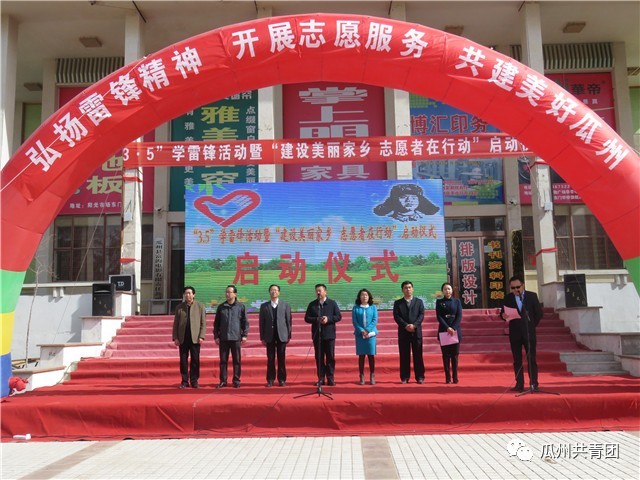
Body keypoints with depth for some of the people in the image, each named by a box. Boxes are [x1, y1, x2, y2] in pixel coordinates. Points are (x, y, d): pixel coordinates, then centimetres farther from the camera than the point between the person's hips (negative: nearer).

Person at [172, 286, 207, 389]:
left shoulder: (200, 306, 4)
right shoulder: (179, 307, 9)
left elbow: (203, 323, 1)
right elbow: (175, 324, 9)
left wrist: (201, 336, -8)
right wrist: (175, 338, 0)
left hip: (195, 338, -2)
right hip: (183, 338, 2)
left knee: (195, 360, 0)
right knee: (183, 360, 3)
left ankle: (194, 381, 8)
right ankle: (184, 381, 11)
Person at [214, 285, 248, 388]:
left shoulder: (241, 307, 2)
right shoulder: (221, 307, 7)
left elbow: (245, 322, 3)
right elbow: (216, 322, 10)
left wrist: (244, 335, -3)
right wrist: (216, 336, 4)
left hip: (236, 338, -2)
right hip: (223, 338, 2)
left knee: (237, 360, 3)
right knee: (223, 360, 5)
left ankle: (236, 380, 11)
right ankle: (223, 380, 12)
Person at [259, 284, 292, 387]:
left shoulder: (285, 305, 6)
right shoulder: (264, 306, 6)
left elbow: (288, 321, 4)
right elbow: (262, 322, 4)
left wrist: (289, 335, 0)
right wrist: (262, 337, 0)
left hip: (282, 335, 0)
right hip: (269, 336, 0)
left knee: (281, 358, 3)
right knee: (270, 359, 3)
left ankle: (282, 379, 11)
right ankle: (270, 380, 10)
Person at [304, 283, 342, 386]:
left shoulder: (332, 303, 3)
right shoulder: (312, 304, 7)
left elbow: (338, 316, -1)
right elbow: (307, 318, 3)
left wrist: (328, 319, -16)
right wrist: (317, 319, -14)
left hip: (329, 334, -1)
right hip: (317, 335, 1)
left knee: (330, 357, 2)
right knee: (319, 358, 5)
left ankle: (330, 378, 10)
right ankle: (321, 379, 12)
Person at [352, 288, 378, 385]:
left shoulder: (373, 307, 6)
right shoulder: (355, 308, 4)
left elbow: (375, 320, -1)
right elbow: (354, 321, -1)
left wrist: (367, 330, -12)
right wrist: (362, 331, -13)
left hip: (371, 334, 0)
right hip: (360, 334, 0)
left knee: (371, 355, 1)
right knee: (361, 355, 2)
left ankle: (372, 376, 9)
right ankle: (361, 376, 8)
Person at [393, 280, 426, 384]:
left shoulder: (419, 301, 10)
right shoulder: (397, 303, 8)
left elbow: (421, 315, 0)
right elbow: (396, 317, -3)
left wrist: (414, 325, -15)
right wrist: (406, 326, -16)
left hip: (416, 331, 0)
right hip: (403, 332, 0)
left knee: (418, 355, 2)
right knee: (404, 355, 1)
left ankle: (420, 377, 7)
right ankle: (405, 377, 7)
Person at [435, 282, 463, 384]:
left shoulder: (457, 301, 7)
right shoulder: (439, 302, 5)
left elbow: (459, 316, -1)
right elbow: (439, 317, -4)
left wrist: (453, 328, -14)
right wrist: (447, 328, -15)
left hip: (455, 331, 0)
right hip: (443, 331, 0)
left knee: (454, 355, 2)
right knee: (446, 355, 1)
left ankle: (455, 377, 8)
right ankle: (447, 377, 5)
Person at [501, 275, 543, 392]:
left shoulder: (532, 296, 2)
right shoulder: (508, 298, 4)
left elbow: (539, 312, 5)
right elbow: (502, 313, 2)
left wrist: (532, 325, 3)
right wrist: (504, 316, -20)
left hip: (529, 333, -1)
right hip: (515, 333, 2)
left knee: (531, 359, -1)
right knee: (517, 360, 5)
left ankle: (534, 384, 4)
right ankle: (519, 384, 9)